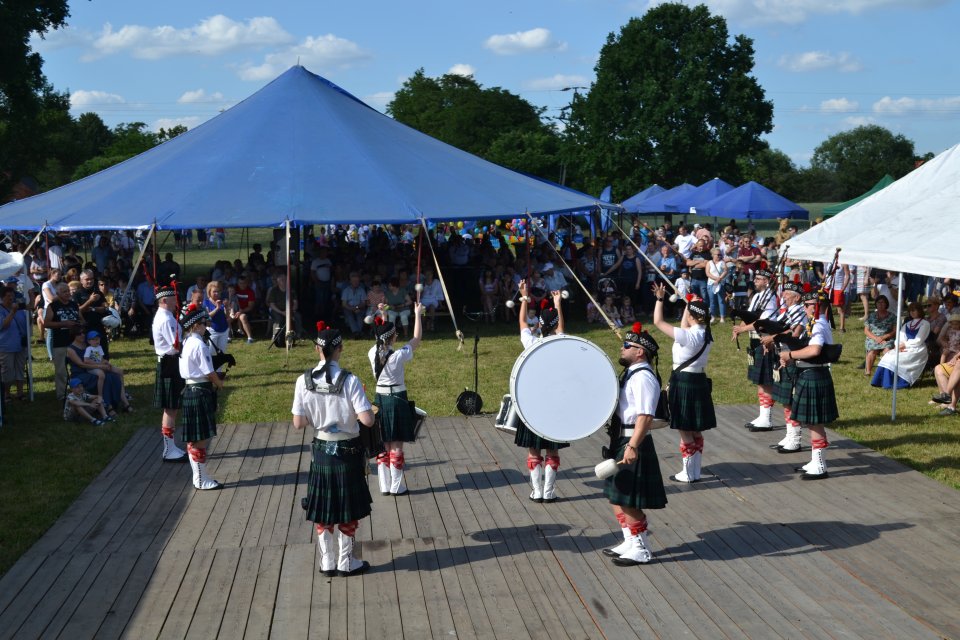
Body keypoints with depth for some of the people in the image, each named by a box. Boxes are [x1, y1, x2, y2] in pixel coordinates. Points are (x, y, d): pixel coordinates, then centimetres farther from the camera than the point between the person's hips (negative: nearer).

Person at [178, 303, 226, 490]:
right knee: (200, 438, -3)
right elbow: (209, 372, -16)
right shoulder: (199, 345, -18)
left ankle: (199, 477, 21)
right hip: (200, 392, -10)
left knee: (194, 438, 14)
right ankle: (201, 481, 3)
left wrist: (213, 382, 8)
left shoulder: (187, 342, 11)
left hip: (190, 390, 10)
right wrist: (219, 383, 2)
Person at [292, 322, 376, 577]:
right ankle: (346, 563, 21)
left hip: (321, 452, 3)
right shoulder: (349, 381, -19)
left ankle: (326, 563, 23)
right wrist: (353, 412, 0)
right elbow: (367, 420, -22)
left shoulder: (304, 381, -9)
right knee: (348, 511, 12)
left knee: (323, 510, 15)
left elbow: (298, 423, -7)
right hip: (347, 451, -3)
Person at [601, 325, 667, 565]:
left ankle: (641, 550, 8)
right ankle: (630, 543, 27)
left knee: (629, 500, -3)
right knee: (617, 497, 16)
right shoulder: (632, 374, 13)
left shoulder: (643, 378, -18)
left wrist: (632, 446, -31)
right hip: (621, 441, 10)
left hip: (633, 444, -10)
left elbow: (645, 416, -26)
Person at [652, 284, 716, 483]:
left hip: (683, 382, -8)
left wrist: (660, 298, -7)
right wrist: (689, 304, 24)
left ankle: (688, 474, 8)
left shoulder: (687, 335, -20)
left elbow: (658, 321, -17)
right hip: (700, 382, 8)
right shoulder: (705, 334, 3)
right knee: (696, 431, 15)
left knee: (684, 431, 2)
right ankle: (695, 472, 22)